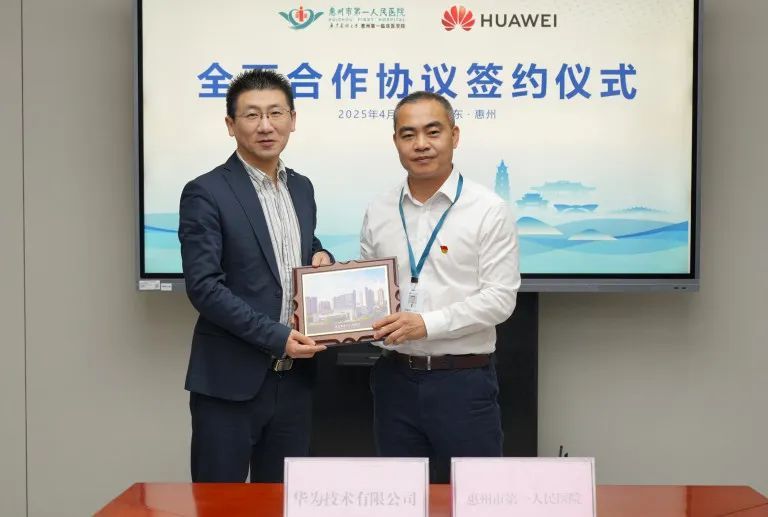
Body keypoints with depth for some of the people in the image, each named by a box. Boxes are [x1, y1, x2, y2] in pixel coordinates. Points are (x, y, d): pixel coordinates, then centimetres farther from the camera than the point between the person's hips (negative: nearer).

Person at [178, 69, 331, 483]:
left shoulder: (302, 188, 10)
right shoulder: (206, 193, -10)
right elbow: (203, 287, -16)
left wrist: (320, 256, 1)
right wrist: (276, 336, -19)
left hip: (294, 379, 6)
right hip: (230, 382, -6)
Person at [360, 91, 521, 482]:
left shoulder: (488, 210, -6)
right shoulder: (378, 212, 8)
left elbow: (500, 296, -11)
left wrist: (427, 323, -19)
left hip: (464, 380, -4)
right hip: (395, 379, 4)